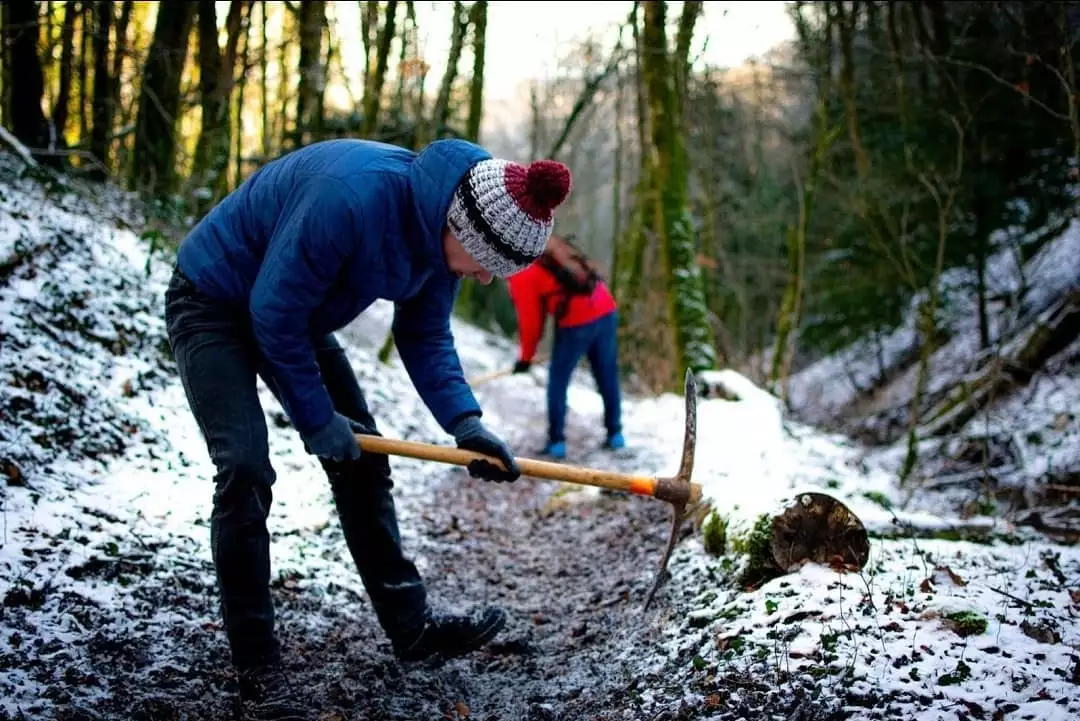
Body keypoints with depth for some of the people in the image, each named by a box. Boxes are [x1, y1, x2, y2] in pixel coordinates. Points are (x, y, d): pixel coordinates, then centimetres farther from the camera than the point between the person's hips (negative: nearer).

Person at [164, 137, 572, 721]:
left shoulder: (444, 226, -12)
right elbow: (276, 313, -30)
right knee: (246, 469, -19)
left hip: (292, 312, 8)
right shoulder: (355, 194, -38)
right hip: (213, 300, -8)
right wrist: (316, 420, -20)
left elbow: (425, 338, -3)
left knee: (362, 458, 6)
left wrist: (465, 423, -17)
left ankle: (410, 624, 18)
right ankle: (257, 671, -7)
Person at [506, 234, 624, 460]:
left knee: (558, 382, 9)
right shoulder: (550, 249, 19)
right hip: (606, 311, 7)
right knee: (608, 377, 17)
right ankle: (615, 433, 25)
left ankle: (557, 441, 11)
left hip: (576, 323, -7)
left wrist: (526, 357, 13)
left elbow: (529, 319, 0)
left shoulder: (520, 274, -2)